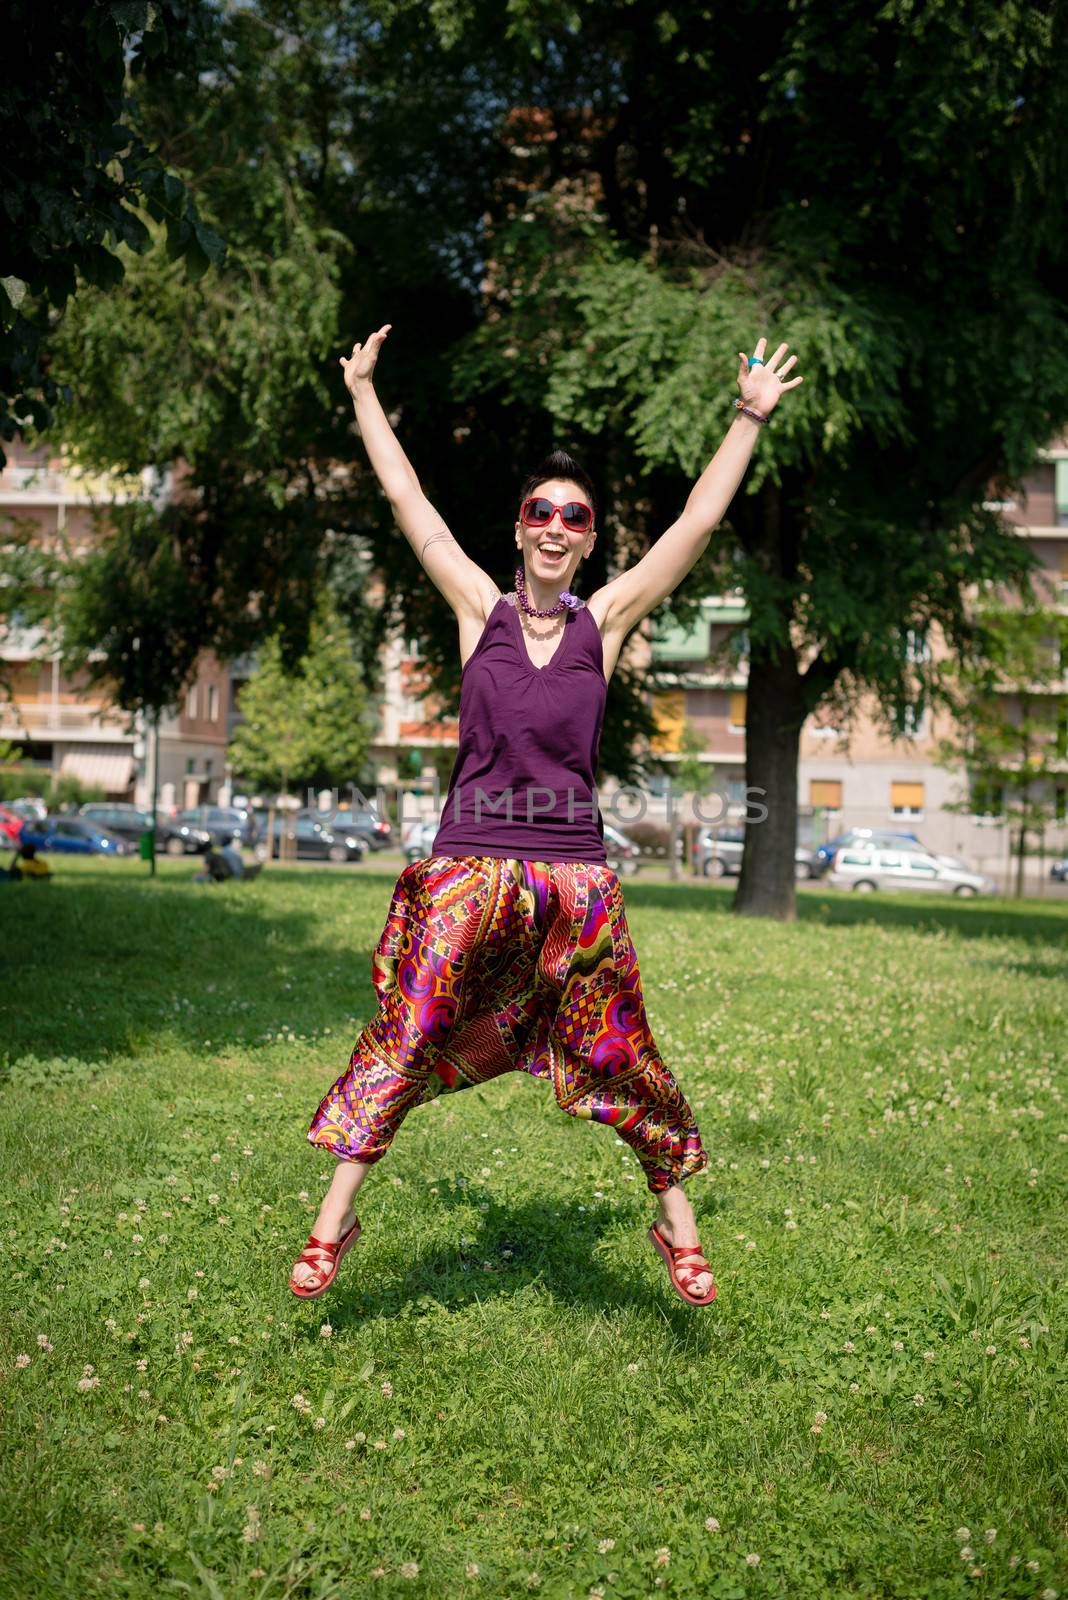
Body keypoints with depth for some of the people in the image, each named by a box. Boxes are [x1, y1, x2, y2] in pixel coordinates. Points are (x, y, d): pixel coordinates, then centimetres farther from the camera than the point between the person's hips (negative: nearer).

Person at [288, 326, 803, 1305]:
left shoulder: (606, 621, 7)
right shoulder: (481, 610, 6)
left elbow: (699, 522, 9)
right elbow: (406, 499, 10)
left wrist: (751, 418, 12)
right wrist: (362, 391, 16)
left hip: (576, 879, 1)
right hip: (468, 870, 0)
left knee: (624, 1061, 6)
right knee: (400, 1047, 1)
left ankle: (678, 1225, 24)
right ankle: (334, 1222, 14)